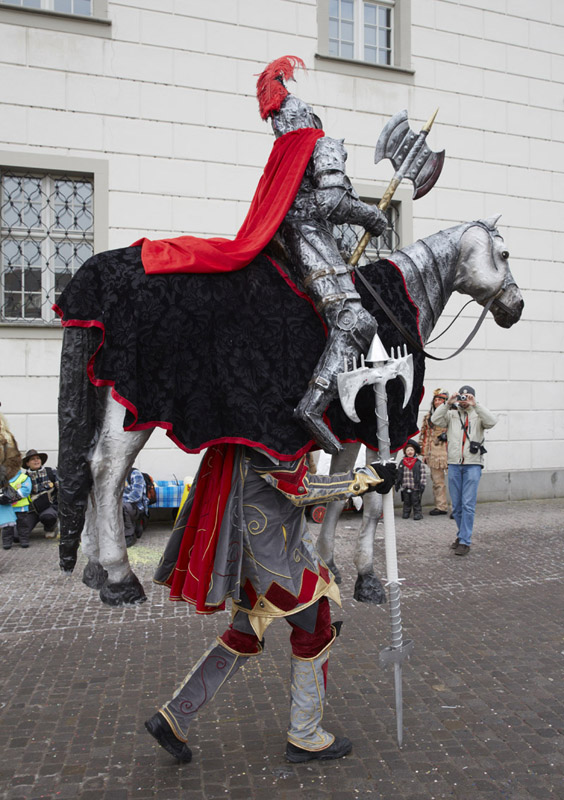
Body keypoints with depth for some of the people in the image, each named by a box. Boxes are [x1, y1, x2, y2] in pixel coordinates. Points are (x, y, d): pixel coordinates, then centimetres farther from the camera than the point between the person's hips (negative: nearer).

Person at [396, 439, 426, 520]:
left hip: (416, 487, -3)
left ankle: (417, 513, 11)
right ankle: (406, 513, 23)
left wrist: (422, 484, -8)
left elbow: (422, 474, -3)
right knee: (406, 501, 12)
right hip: (405, 487, 3)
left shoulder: (418, 463, -2)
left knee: (416, 501, 1)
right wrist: (397, 484, 10)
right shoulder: (402, 463, 6)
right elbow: (398, 474, 11)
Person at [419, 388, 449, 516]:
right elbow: (425, 436, 17)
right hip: (434, 454, 5)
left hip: (448, 453, -5)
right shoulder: (428, 417, 15)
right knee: (437, 481, 9)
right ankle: (441, 506, 17)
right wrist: (424, 453, 13)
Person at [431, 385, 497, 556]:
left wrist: (475, 405, -18)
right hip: (454, 464, 3)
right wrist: (447, 404, -14)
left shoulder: (478, 414, 5)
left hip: (473, 465, -3)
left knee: (468, 505, -7)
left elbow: (491, 421, -14)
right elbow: (435, 420, -6)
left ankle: (464, 542, -3)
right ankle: (462, 534, 29)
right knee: (456, 506, 12)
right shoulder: (451, 414, 10)